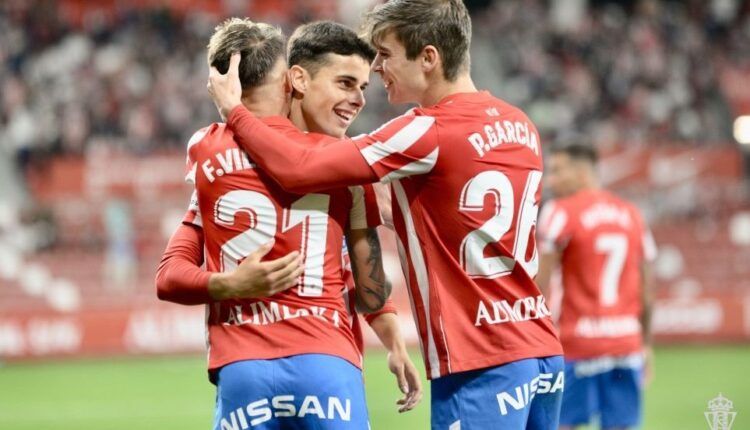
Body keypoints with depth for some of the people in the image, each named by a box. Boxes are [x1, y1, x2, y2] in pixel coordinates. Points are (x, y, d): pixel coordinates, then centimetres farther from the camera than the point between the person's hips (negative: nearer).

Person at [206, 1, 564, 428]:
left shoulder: (430, 133, -12)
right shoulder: (520, 126, 11)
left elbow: (300, 170, -14)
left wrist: (233, 109, 0)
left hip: (480, 366, -8)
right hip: (543, 351, 8)